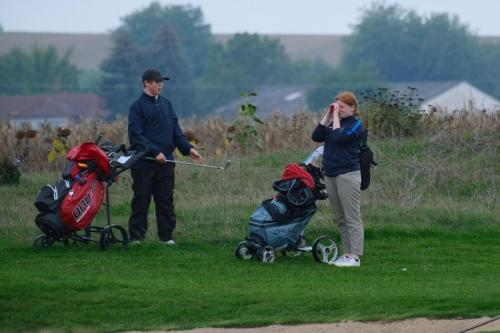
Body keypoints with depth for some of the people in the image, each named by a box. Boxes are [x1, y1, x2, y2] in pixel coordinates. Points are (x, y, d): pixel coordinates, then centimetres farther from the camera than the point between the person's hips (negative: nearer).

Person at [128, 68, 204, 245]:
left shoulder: (166, 104, 14)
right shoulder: (137, 106, -5)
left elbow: (176, 130, 16)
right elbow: (136, 136, -11)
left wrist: (188, 148, 2)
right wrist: (155, 152, -19)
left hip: (166, 161, 5)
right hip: (144, 162, -5)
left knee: (166, 200, 6)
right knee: (141, 200, 0)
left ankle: (166, 235, 11)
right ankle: (136, 236, 5)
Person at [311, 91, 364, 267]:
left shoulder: (356, 125, -5)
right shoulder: (334, 122, 15)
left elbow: (339, 137, -21)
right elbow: (316, 136, 4)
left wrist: (336, 117, -12)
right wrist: (327, 116, 2)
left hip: (348, 175, -8)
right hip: (330, 175, 8)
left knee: (352, 218, -7)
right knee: (340, 219, 10)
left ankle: (354, 256, -8)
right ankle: (347, 253, 15)